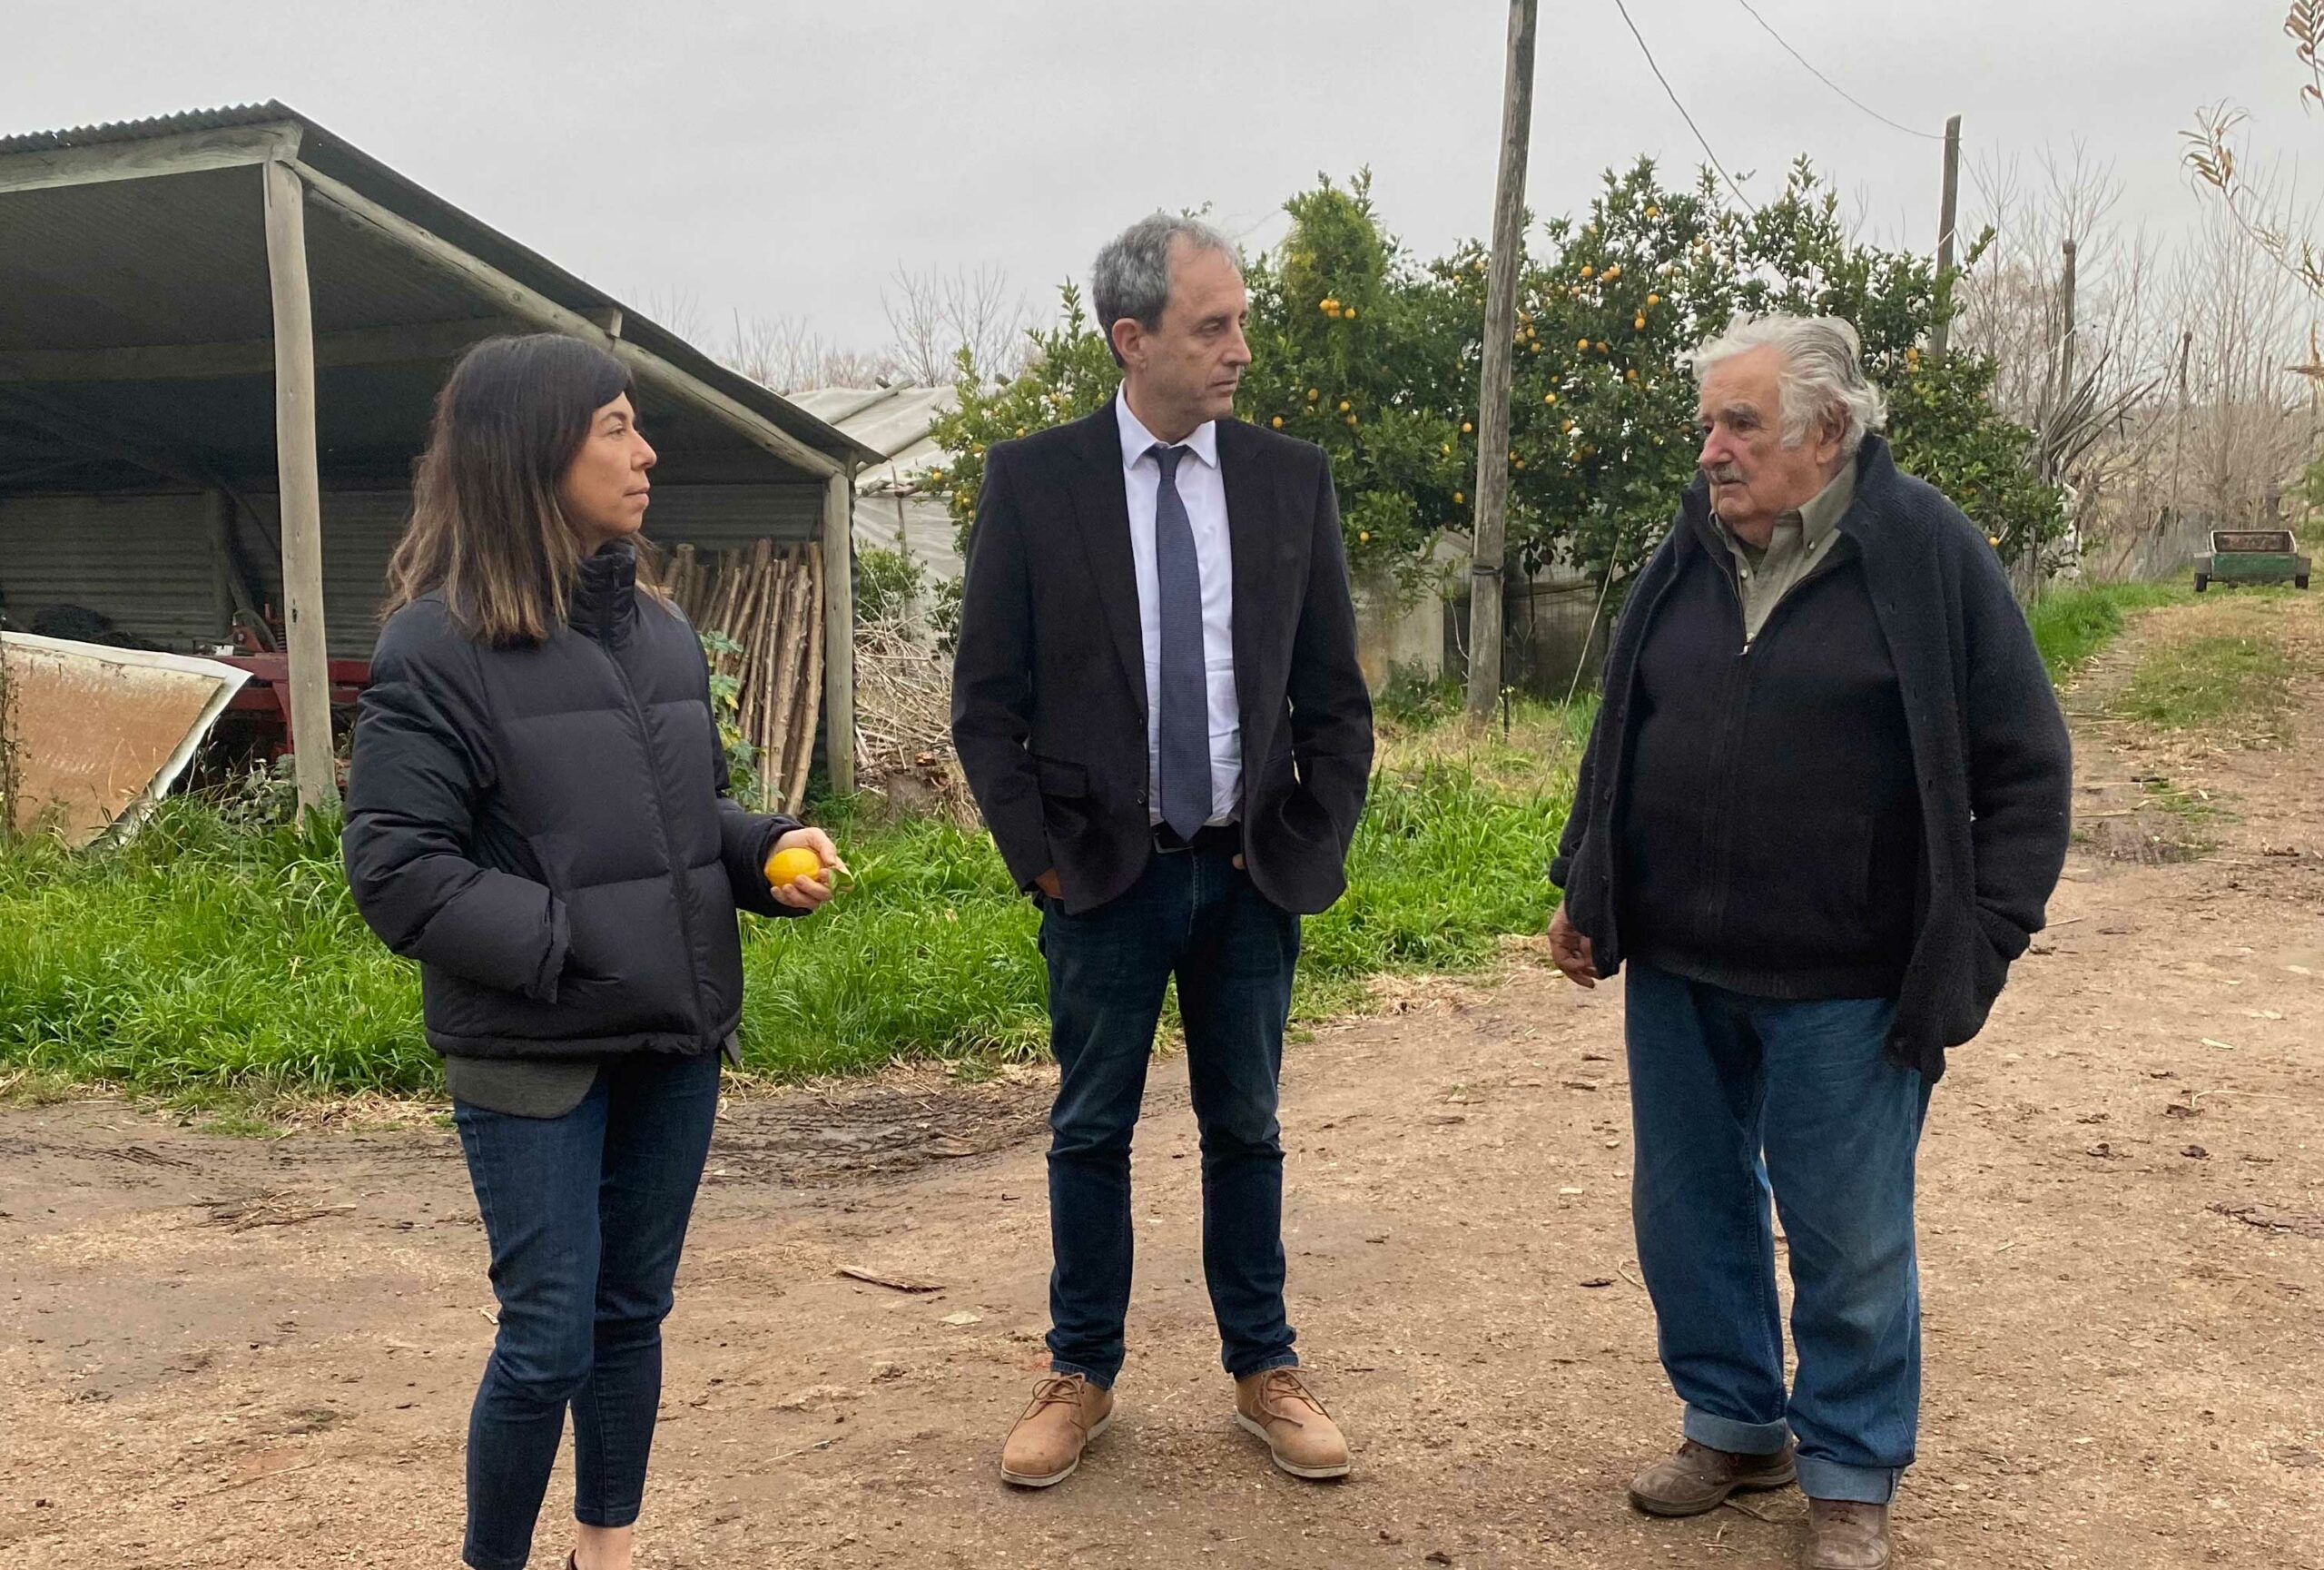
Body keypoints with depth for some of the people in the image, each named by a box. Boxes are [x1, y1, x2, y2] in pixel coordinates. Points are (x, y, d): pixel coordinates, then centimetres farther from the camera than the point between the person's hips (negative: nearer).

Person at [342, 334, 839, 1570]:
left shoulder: (659, 630, 7)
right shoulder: (437, 646, -12)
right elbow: (396, 870, -15)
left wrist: (772, 850, -2)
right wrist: (564, 946, -20)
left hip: (676, 1038, 6)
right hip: (532, 1056, -6)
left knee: (633, 1314, 16)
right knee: (548, 1341, 2)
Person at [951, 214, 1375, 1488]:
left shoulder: (1291, 478, 2)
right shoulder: (1032, 480, -4)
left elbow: (1334, 691, 7)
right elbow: (986, 698, -2)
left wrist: (1321, 844, 0)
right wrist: (1036, 855, -6)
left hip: (1253, 870, 2)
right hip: (1105, 869, -1)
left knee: (1244, 1130, 13)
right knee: (1090, 1133, 10)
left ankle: (1263, 1371, 27)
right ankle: (1081, 1375, 26)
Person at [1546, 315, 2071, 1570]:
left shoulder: (1928, 555, -8)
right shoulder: (1687, 559, 5)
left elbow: (2023, 765, -5)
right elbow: (1617, 740, 15)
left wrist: (1980, 941, -10)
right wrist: (1582, 888, 10)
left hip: (1846, 991, -4)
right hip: (1676, 972, 5)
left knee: (1849, 1242, 8)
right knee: (1687, 1214, 14)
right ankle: (1737, 1426, 35)